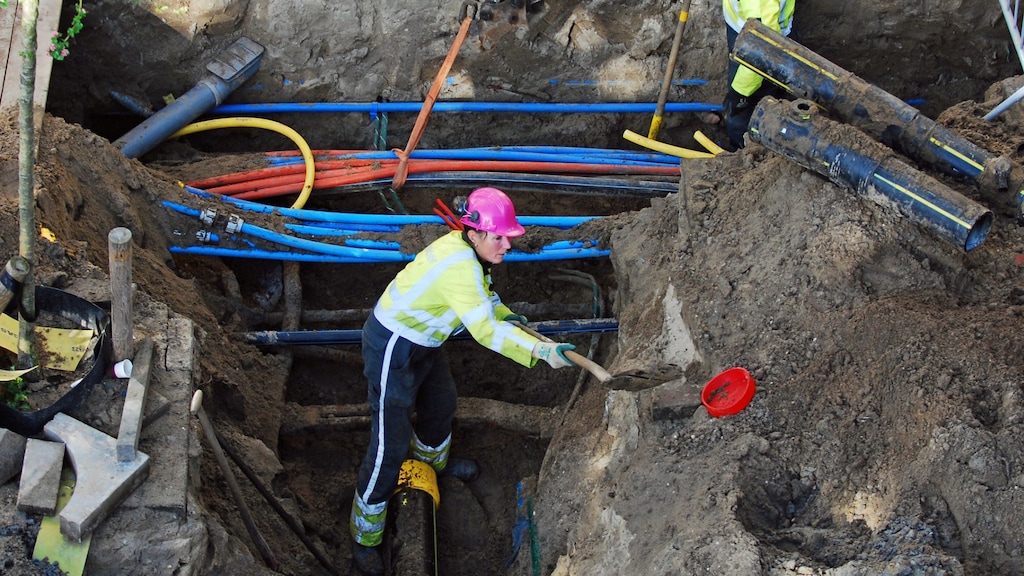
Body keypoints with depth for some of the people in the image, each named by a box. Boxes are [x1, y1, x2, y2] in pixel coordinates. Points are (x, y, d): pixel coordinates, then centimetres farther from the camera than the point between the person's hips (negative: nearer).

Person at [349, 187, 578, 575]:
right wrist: (542, 351, -39)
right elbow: (486, 331, -38)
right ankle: (364, 536, 10)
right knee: (390, 444, -5)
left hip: (420, 341, 10)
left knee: (441, 403, 32)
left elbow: (480, 292, 20)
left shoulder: (464, 247, -4)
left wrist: (506, 313, 11)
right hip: (392, 350, -10)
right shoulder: (460, 266, -33)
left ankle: (432, 460, 65)